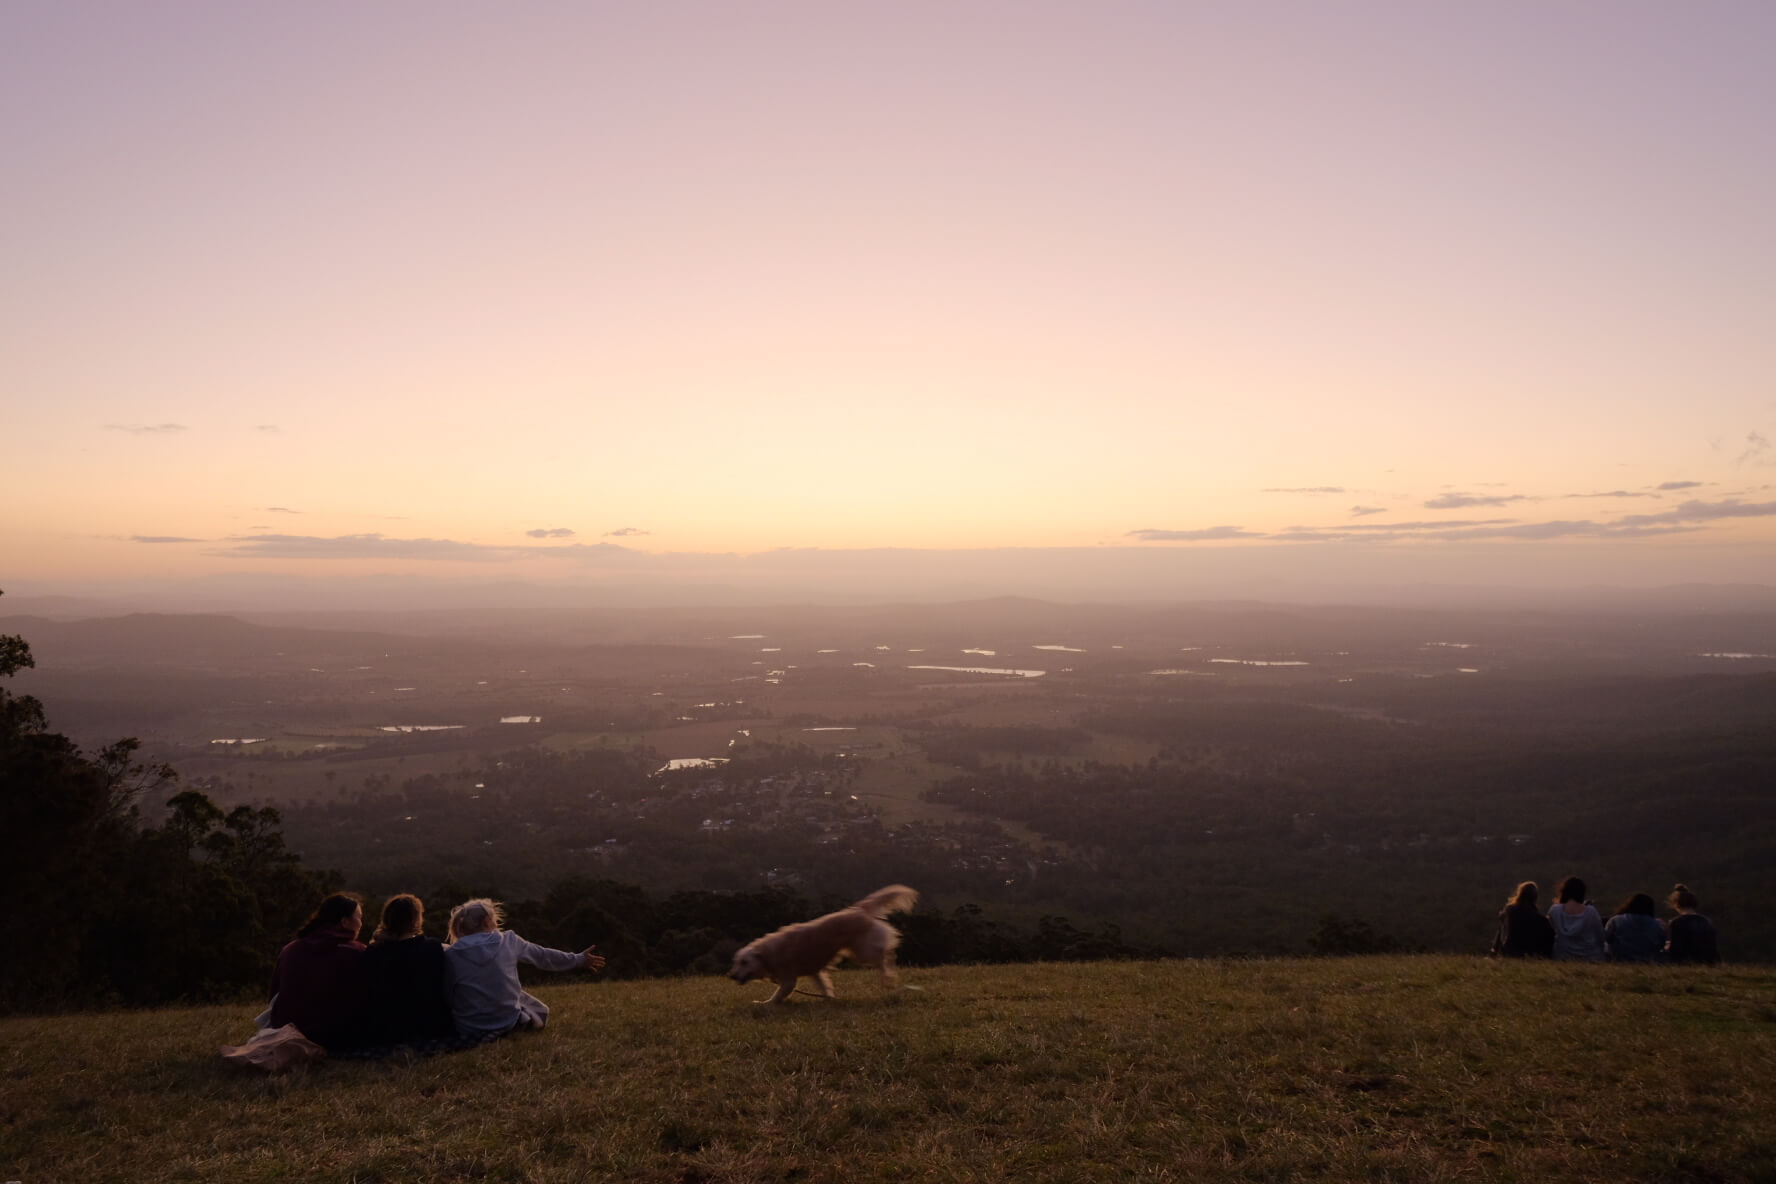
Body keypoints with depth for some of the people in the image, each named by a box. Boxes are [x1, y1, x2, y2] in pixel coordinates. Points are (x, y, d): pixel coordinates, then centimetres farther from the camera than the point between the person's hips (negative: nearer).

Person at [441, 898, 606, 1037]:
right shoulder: (509, 941, -3)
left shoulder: (449, 955, -8)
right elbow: (544, 956, 10)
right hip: (508, 1022, 1)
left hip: (467, 1029, -1)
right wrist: (579, 959, 25)